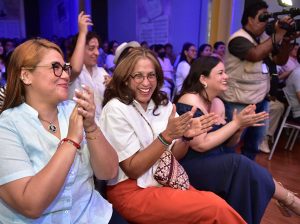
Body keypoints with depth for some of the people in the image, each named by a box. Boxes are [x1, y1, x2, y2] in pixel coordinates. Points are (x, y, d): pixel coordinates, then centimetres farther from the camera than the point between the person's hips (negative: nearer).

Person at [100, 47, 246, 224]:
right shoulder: (115, 110, -13)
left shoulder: (162, 103, 4)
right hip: (132, 191, -5)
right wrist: (166, 135, -25)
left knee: (216, 204, -15)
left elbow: (174, 155, 6)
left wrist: (186, 136, -15)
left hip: (166, 181, 6)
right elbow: (132, 169, -15)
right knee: (216, 208, -18)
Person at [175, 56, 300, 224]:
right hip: (190, 165, -7)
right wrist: (236, 123, -18)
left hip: (216, 162, 7)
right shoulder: (189, 102, -16)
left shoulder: (218, 103, 7)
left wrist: (241, 125, -8)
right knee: (240, 165, -24)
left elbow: (228, 142, 12)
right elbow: (202, 145, -21)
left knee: (242, 169, -19)